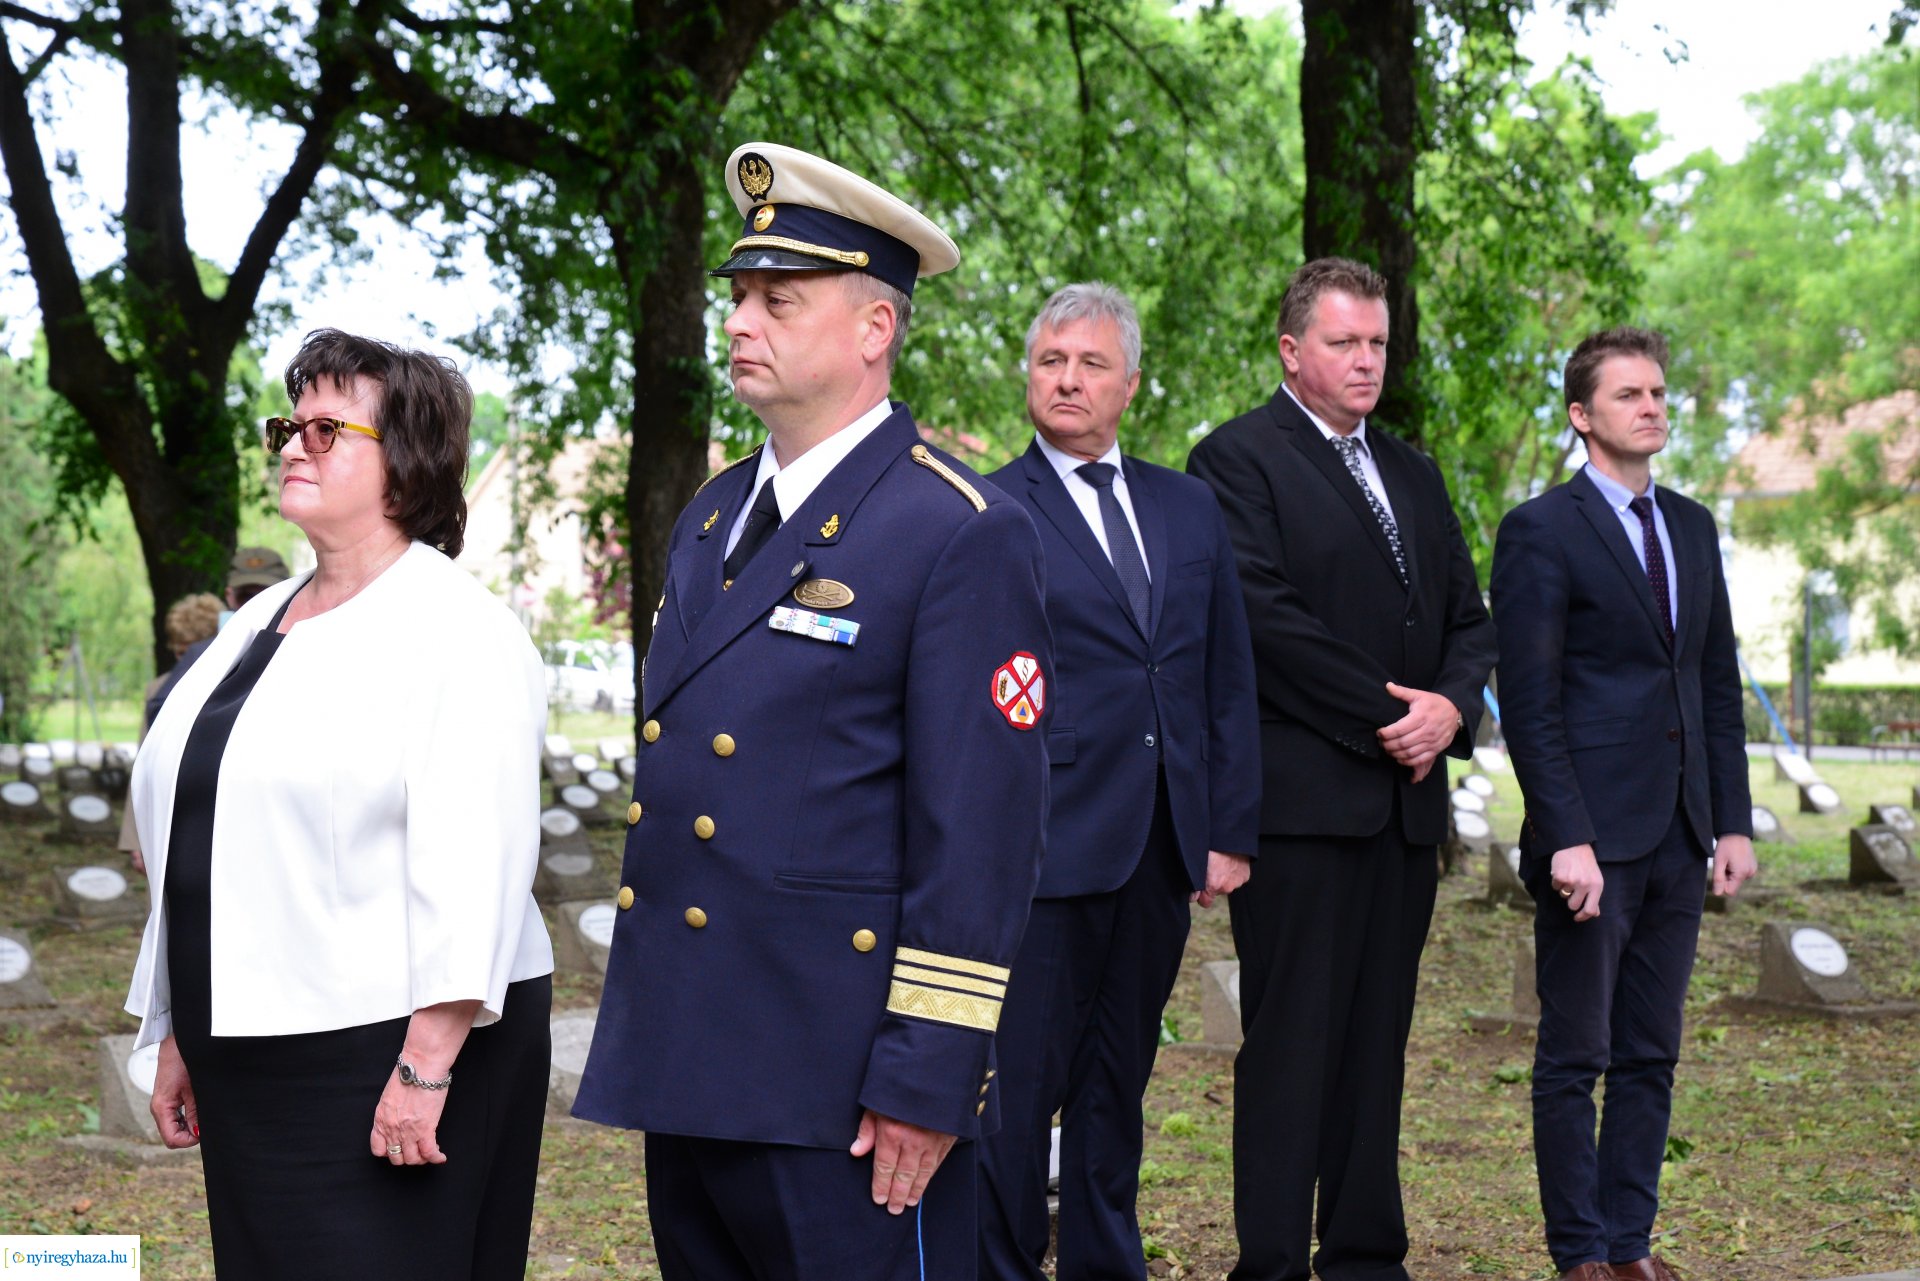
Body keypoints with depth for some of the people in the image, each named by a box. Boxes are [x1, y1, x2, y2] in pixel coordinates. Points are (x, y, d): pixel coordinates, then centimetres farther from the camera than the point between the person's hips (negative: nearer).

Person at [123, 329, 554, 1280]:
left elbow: (470, 857, -18)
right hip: (254, 1057, 8)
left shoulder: (457, 630, -9)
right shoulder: (258, 624, 16)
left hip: (382, 1051, -8)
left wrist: (429, 1060, -24)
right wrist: (179, 1039, 20)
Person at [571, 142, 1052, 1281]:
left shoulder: (965, 536, -10)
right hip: (689, 1061, 8)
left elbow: (983, 830, -14)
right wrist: (643, 1015, 19)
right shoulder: (711, 520, 15)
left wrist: (929, 1079, -17)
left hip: (844, 1095, -8)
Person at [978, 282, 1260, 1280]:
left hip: (1161, 850, 5)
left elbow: (1228, 681, 12)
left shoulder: (1189, 508, 12)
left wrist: (1232, 830, 7)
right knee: (1015, 1085, -3)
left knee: (1118, 1082, 15)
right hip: (1046, 848, -5)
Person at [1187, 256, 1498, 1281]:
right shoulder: (1239, 458, -3)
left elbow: (1469, 618, 18)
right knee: (1292, 1040, -5)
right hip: (1300, 800, -7)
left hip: (1407, 798, 7)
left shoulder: (1413, 473, 21)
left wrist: (1451, 706, -3)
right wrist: (1383, 713, -12)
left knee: (1378, 1038, 9)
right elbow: (1267, 616, -14)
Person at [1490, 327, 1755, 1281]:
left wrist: (1734, 821, 9)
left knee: (1651, 1058, 10)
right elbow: (1528, 703, -11)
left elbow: (1719, 687, 16)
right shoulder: (1540, 531, -6)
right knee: (1575, 1058, 1)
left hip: (1677, 842, 6)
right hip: (1592, 839, -6)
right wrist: (1567, 838, -17)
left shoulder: (1692, 528, 14)